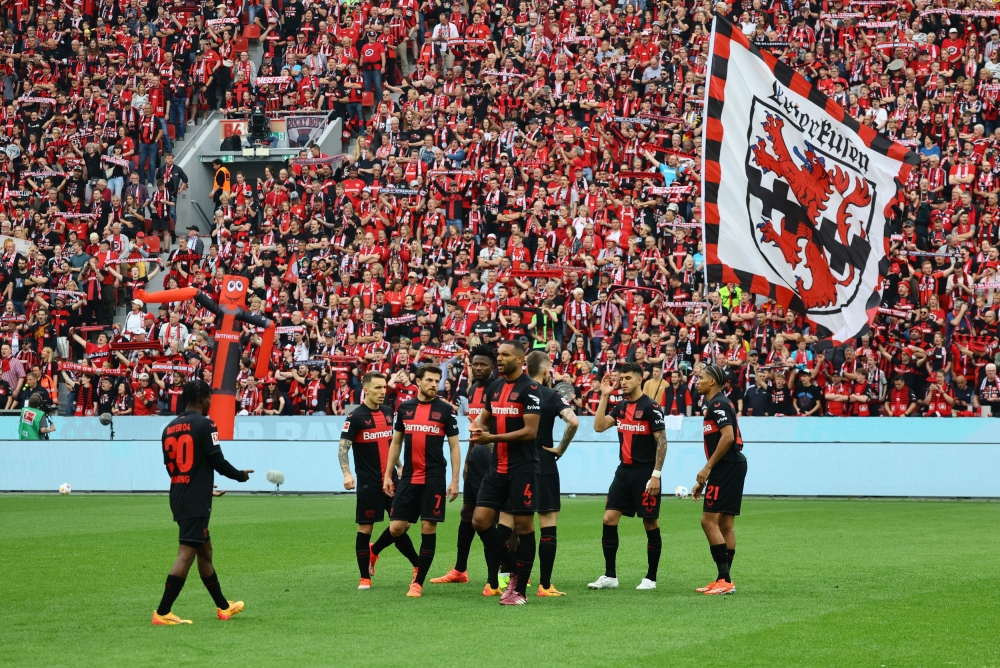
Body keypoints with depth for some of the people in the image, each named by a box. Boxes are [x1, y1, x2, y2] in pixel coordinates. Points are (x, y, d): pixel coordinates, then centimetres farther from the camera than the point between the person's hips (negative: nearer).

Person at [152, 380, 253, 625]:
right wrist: (240, 475, 8)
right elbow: (217, 461, -13)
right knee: (186, 554, -8)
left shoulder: (170, 428, 11)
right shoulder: (204, 424, -11)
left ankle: (223, 606, 30)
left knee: (205, 551, 18)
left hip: (178, 499, 9)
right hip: (196, 503, -9)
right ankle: (162, 613, -12)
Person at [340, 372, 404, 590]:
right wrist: (347, 473, -24)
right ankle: (365, 577, 5)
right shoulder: (356, 416, -9)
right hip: (369, 482, -5)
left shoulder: (388, 412, 9)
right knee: (365, 528, -1)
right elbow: (343, 447, -12)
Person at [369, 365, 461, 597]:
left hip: (434, 478, -2)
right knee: (397, 527, 0)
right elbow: (396, 443, 15)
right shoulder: (405, 408, 7)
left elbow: (454, 447, 2)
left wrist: (455, 480, -5)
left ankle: (418, 583, 5)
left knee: (428, 527, -3)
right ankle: (373, 551, 33)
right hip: (408, 477, 2)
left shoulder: (445, 410, 0)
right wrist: (388, 475, 10)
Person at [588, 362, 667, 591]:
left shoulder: (650, 407, -10)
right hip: (624, 470, 7)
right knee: (609, 519, -1)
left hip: (645, 472, -7)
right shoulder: (621, 406, 10)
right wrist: (604, 396, 0)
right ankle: (610, 576, 4)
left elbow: (661, 441, -12)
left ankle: (651, 578, 9)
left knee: (650, 523, 1)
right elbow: (599, 426, 4)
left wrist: (656, 474, -17)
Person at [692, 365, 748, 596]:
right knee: (725, 523, 10)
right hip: (733, 467, 10)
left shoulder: (718, 404, -11)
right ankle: (724, 580, 12)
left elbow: (727, 436, -23)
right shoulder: (715, 404, 21)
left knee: (709, 520, -11)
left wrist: (707, 468, -19)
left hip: (727, 467, -10)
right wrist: (703, 481, 24)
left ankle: (725, 579, -14)